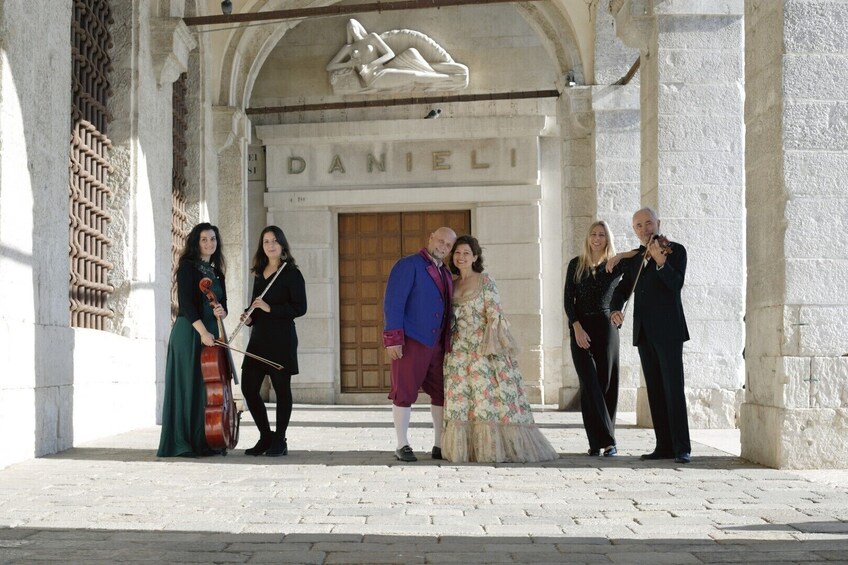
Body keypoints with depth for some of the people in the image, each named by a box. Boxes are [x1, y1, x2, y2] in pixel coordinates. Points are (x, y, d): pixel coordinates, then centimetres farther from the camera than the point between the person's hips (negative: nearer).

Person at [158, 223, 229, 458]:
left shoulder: (217, 273, 17)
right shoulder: (188, 267, -3)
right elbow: (185, 302, -13)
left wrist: (221, 312, -8)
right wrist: (202, 331, -22)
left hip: (211, 333, 7)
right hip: (189, 332, -7)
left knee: (210, 387, 5)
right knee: (187, 387, -7)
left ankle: (204, 442, 11)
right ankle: (180, 443, -3)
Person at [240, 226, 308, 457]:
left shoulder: (291, 273, -5)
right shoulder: (260, 273, 14)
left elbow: (300, 308, -11)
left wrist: (270, 308, -19)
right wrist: (250, 316, 5)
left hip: (281, 339, -6)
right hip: (258, 338, 7)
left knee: (281, 388, 0)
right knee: (248, 388, 3)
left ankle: (279, 441, 11)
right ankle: (265, 437, 17)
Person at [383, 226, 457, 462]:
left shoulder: (445, 273, 17)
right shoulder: (408, 265, -6)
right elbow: (393, 303, -12)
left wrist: (448, 342, 14)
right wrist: (394, 339, -18)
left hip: (436, 343, 7)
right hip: (411, 342, -7)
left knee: (441, 393, 8)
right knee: (404, 393, -1)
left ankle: (440, 445, 16)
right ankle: (402, 446, 5)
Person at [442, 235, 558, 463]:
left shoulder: (486, 282, 0)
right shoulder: (451, 284, 15)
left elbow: (495, 315, -5)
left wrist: (494, 344, -14)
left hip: (483, 349, -5)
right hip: (459, 349, 5)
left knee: (488, 394, -10)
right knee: (460, 398, -1)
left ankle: (492, 448, -7)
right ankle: (464, 448, 1)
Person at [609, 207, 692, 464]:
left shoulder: (675, 250, -2)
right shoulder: (633, 259, 16)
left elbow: (676, 284, -15)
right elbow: (623, 289, 14)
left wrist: (661, 261, -32)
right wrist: (615, 308, -7)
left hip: (668, 331, -6)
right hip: (644, 333, 6)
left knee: (673, 389, -9)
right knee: (654, 391, 7)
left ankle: (682, 448, -8)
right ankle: (664, 446, 11)